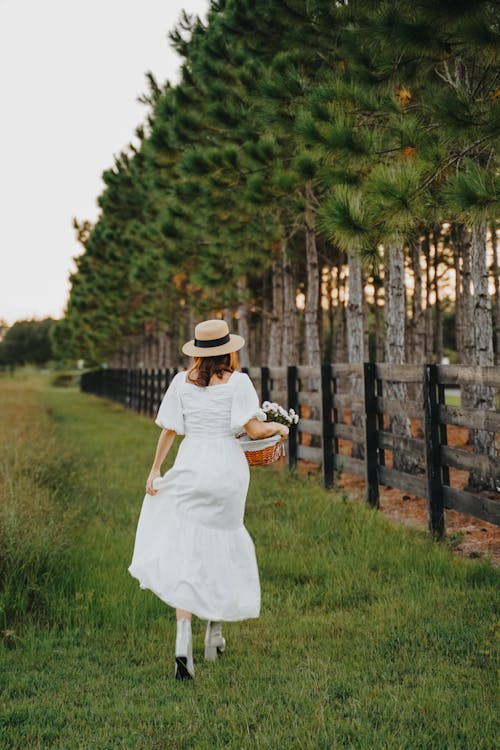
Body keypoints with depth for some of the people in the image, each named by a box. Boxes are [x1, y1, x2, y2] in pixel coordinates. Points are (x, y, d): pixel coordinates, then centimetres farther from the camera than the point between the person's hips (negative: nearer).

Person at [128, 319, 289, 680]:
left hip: (191, 465, 1)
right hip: (227, 467, -1)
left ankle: (183, 643, -8)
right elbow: (254, 429, -10)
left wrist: (155, 468, 13)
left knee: (185, 553, 2)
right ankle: (215, 630, 27)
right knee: (224, 545, 18)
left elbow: (169, 429, 4)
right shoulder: (237, 381, -4)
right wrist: (278, 427, 10)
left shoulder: (182, 381, 3)